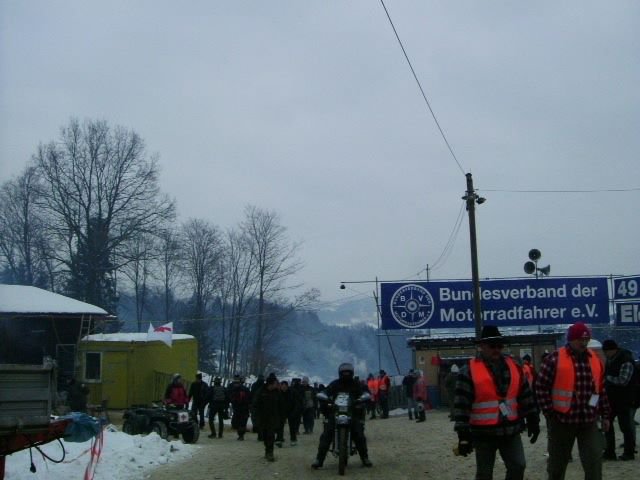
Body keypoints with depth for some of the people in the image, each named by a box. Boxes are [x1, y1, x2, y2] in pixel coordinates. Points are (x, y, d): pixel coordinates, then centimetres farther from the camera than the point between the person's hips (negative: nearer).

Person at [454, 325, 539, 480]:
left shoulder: (513, 366, 6)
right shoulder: (469, 371, -9)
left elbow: (525, 396, 13)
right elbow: (462, 404, -11)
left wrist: (533, 421, 12)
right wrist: (463, 434, -14)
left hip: (511, 431, 4)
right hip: (484, 433, -4)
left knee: (518, 466, 0)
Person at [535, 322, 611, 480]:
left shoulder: (595, 359, 8)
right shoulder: (554, 359, -8)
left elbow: (601, 389, 15)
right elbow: (541, 387, -7)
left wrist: (605, 415, 13)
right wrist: (549, 413, -11)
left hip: (589, 420, 3)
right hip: (562, 420, -3)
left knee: (594, 460, -5)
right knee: (558, 461, 10)